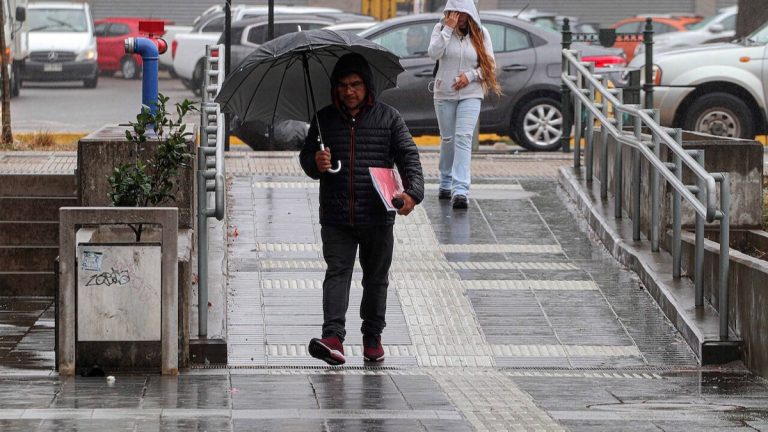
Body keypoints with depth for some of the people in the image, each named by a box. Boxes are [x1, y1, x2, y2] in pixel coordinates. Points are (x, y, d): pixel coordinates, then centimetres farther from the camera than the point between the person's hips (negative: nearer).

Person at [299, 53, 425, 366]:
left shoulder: (387, 117, 4)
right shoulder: (324, 119, 8)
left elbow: (408, 155, -1)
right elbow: (305, 157, 15)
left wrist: (412, 190, -17)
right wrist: (315, 163, -9)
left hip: (377, 217, 0)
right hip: (336, 217, 0)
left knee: (376, 278, 9)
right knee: (337, 272, -10)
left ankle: (373, 338, 21)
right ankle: (333, 337, -20)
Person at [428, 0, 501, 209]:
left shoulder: (480, 34, 1)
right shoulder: (441, 29, 0)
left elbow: (490, 65, 2)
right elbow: (433, 53, -17)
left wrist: (470, 76, -12)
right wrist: (448, 28, -19)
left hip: (471, 94, -1)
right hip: (444, 94, 1)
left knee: (463, 138, -14)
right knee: (447, 139, 10)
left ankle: (460, 190, -22)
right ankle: (446, 184, 28)